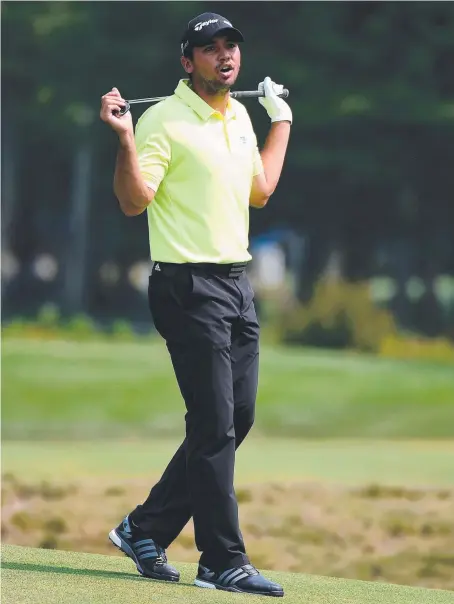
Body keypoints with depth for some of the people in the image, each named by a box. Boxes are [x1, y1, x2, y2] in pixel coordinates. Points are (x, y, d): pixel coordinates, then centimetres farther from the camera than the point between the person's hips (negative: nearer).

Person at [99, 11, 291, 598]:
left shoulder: (239, 117, 15)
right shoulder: (165, 119, -10)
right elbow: (133, 200, -14)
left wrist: (281, 120, 33)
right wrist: (124, 138, -27)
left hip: (236, 283, 8)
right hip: (189, 286, -8)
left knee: (237, 418, 8)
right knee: (215, 424, -9)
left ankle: (146, 529, 18)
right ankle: (223, 562, -4)